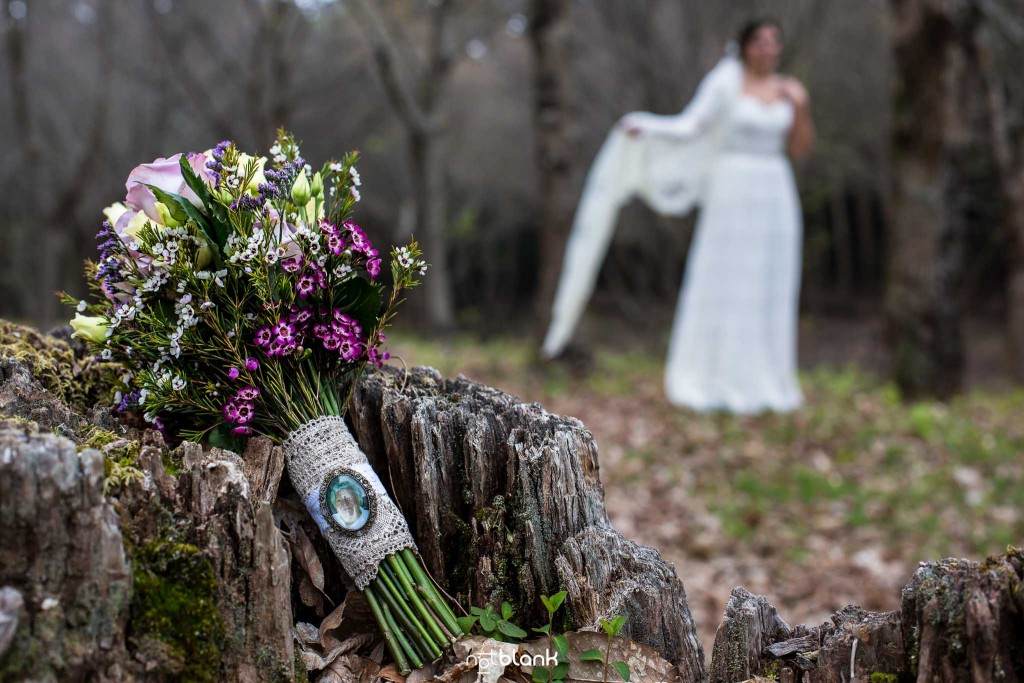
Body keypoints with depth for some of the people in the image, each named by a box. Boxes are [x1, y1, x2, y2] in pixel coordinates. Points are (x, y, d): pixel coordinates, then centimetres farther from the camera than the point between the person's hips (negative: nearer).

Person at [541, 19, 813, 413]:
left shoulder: (788, 90, 11)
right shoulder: (725, 83, -2)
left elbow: (800, 149, 10)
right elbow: (688, 127, -8)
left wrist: (802, 109, -5)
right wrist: (645, 127, -23)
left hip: (774, 197, 4)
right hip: (732, 193, -4)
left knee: (770, 290, 4)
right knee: (720, 285, -6)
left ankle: (762, 382, 11)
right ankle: (709, 384, 0)